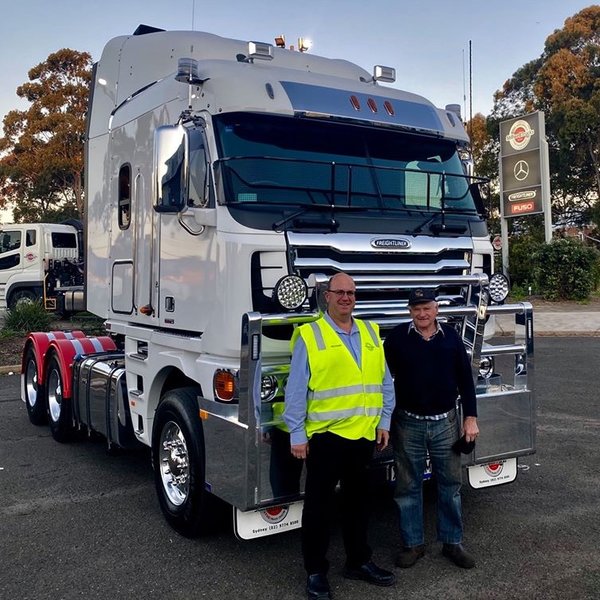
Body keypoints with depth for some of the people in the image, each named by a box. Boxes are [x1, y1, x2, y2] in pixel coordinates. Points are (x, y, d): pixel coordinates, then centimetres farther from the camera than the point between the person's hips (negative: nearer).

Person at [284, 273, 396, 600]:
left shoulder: (370, 333, 9)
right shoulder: (309, 336, -7)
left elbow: (385, 382, 12)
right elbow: (296, 390, -8)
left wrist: (384, 421, 8)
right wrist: (296, 434, -10)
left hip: (363, 434, 5)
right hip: (325, 434, -5)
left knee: (358, 500, 18)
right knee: (318, 503, 6)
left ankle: (359, 561, 34)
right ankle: (315, 571, 20)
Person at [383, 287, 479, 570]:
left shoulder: (451, 337, 1)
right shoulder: (397, 338, -4)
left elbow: (465, 379, 6)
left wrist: (470, 417, 2)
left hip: (445, 422, 1)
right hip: (408, 424, -1)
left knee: (450, 484, 9)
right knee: (408, 486, 7)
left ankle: (452, 542, 24)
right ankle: (413, 544, 21)